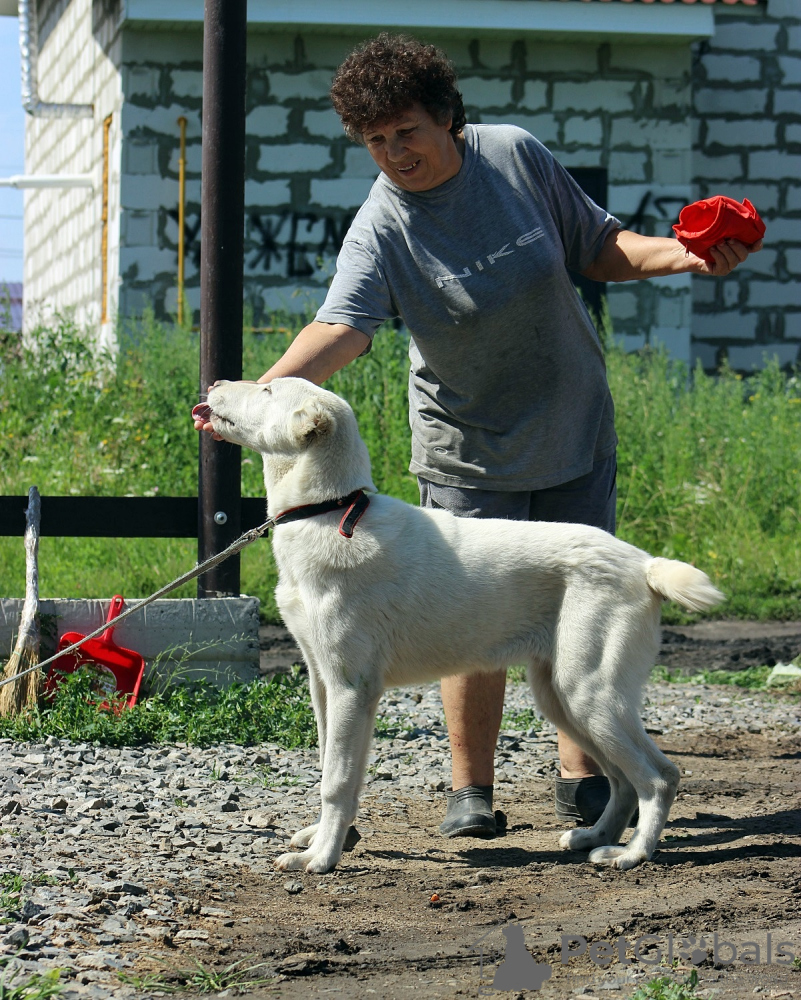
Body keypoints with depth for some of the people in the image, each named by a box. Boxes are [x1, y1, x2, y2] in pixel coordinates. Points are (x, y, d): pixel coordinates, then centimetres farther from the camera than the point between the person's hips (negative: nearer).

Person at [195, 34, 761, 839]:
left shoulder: (514, 155, -8)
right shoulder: (381, 228, -17)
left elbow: (598, 248, 4)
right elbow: (340, 325, -33)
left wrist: (681, 256, -13)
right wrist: (258, 392, -50)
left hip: (574, 433, 3)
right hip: (469, 451, -3)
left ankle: (582, 774, 20)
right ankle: (470, 789, 9)